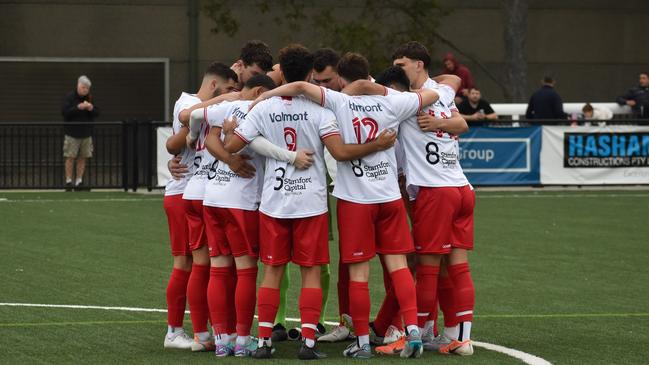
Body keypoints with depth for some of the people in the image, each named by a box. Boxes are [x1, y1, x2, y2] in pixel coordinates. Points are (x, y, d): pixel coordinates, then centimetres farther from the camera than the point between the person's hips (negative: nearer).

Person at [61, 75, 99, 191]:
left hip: (86, 133, 4)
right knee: (70, 158, -4)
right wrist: (78, 107, -22)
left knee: (82, 158, 4)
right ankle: (68, 181, 1)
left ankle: (79, 181, 10)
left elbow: (97, 114, 9)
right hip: (72, 133, -4)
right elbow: (64, 111, -14)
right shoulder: (70, 97, -5)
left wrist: (91, 109, -12)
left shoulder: (89, 98, 9)